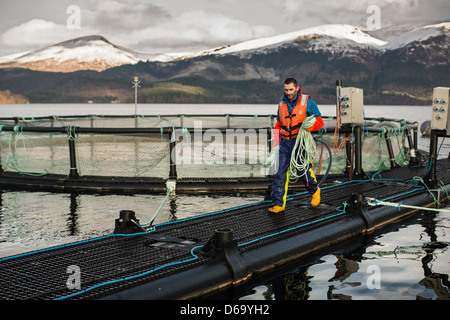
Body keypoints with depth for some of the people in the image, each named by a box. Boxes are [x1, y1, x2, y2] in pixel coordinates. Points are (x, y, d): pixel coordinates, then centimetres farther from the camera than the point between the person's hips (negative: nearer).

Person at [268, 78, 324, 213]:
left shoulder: (307, 102, -3)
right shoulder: (282, 103, 11)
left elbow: (319, 121, -2)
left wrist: (309, 126, -24)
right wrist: (276, 140, 10)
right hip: (285, 142, 4)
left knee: (303, 170, 0)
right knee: (281, 172, -4)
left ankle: (315, 191, 32)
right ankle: (279, 203, 0)